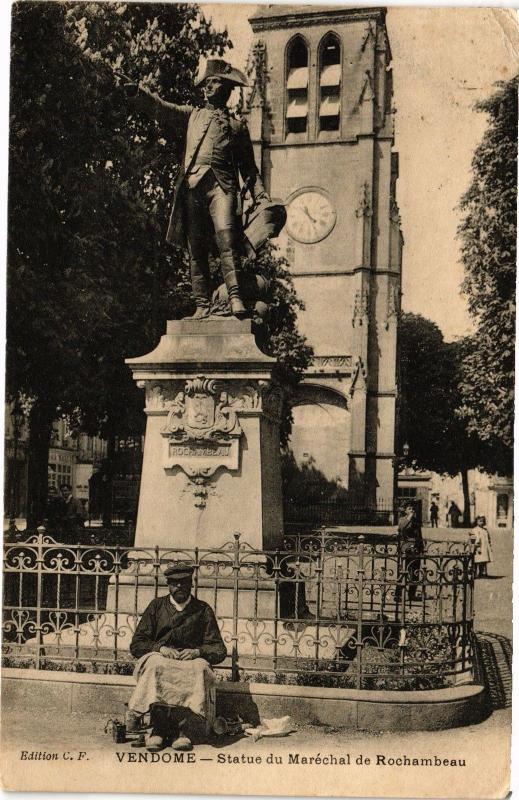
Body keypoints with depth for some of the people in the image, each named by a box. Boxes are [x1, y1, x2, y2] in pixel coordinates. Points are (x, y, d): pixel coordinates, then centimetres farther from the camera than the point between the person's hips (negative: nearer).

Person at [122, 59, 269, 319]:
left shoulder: (238, 126, 24)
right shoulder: (191, 116, 26)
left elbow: (248, 167, 22)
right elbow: (160, 108, 12)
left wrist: (260, 194, 9)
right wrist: (136, 92, -4)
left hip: (221, 184, -2)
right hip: (192, 185, 2)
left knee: (226, 235, -22)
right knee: (196, 247, -3)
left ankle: (235, 298, -28)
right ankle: (202, 304, -2)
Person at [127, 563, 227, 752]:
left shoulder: (203, 610, 13)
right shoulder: (156, 606, 14)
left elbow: (219, 650, 9)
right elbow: (136, 645, 8)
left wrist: (197, 652, -12)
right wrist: (160, 649, -10)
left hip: (191, 661, 0)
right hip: (160, 658, 0)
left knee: (200, 668, -36)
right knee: (156, 665, -36)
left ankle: (185, 730, -37)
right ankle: (159, 729, -37)